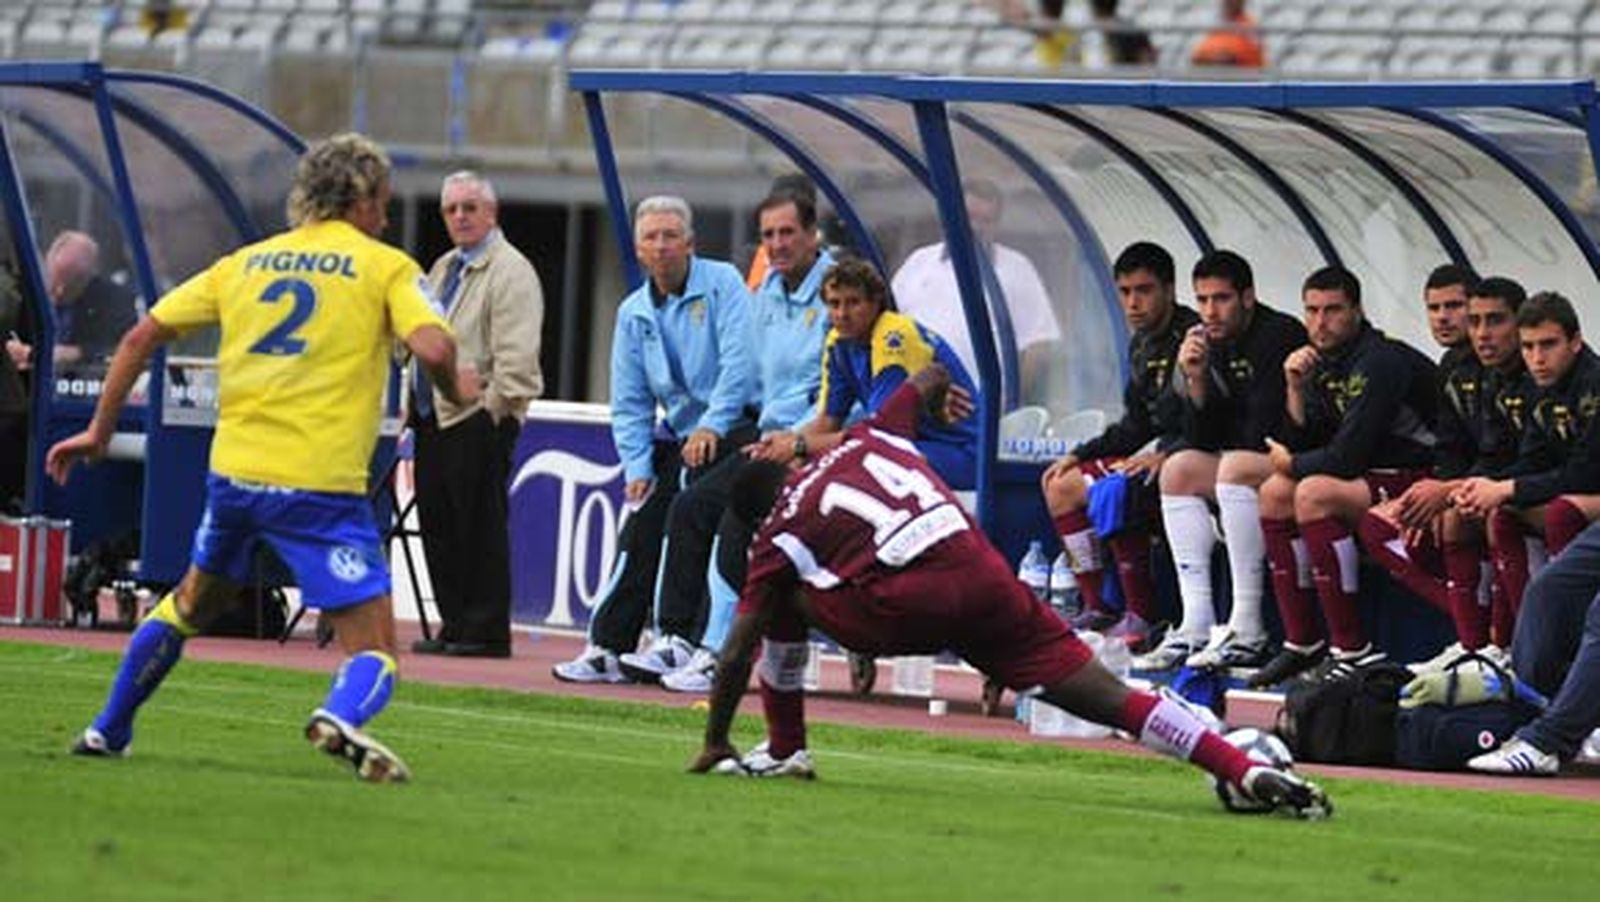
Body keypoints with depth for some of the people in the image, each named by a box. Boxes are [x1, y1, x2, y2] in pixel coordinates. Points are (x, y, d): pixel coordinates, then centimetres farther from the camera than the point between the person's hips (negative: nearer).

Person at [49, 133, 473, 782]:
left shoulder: (246, 263, 15)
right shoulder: (386, 267, 2)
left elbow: (141, 338, 14)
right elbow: (433, 348, -15)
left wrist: (99, 431, 21)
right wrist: (456, 392, 7)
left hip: (235, 469, 5)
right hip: (321, 485, -5)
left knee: (193, 602, 30)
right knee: (372, 649, -3)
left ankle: (109, 731, 35)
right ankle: (341, 716, -36)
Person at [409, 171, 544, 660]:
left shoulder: (510, 271, -7)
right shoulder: (443, 269, 20)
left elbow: (515, 357, -15)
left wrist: (493, 410, -18)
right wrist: (414, 405, 18)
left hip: (479, 421, -9)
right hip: (433, 418, 9)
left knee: (481, 527, -6)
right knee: (438, 524, 8)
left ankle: (486, 632, -3)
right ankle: (454, 626, 13)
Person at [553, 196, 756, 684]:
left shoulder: (721, 284, -8)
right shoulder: (634, 313, 11)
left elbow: (739, 363, -18)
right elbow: (630, 402, 12)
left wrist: (711, 427, -24)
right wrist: (637, 466, 1)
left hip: (731, 429, -6)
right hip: (675, 437, 6)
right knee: (639, 538, 0)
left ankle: (681, 643, -19)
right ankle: (607, 648, 3)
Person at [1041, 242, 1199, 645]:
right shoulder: (1142, 345, 13)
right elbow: (1135, 426, 21)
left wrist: (1164, 457, -29)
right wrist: (1079, 456, 14)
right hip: (1160, 450, 10)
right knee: (1062, 484, 9)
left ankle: (1142, 619, -25)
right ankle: (1098, 609, 5)